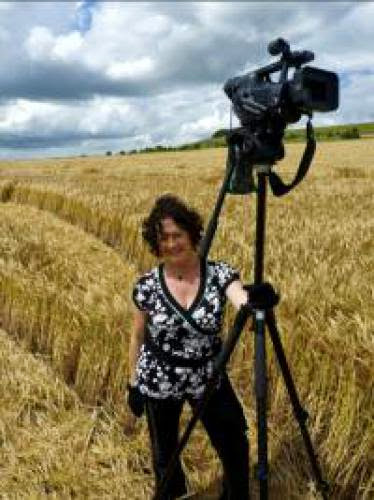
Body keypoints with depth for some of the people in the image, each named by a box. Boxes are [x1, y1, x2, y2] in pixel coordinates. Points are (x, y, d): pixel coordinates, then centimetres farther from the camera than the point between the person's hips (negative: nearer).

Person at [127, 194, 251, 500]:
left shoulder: (220, 274, -17)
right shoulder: (147, 286, -14)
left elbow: (243, 302, -36)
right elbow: (138, 337, -1)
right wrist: (133, 383, 6)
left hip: (208, 376, 0)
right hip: (159, 380, 0)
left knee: (235, 447, 14)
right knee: (165, 454, 21)